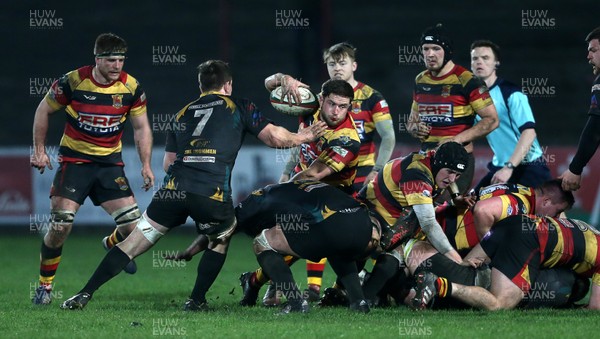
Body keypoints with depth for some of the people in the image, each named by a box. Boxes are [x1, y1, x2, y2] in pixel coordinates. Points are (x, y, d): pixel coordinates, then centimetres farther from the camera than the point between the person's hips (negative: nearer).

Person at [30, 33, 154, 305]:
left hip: (110, 162, 2)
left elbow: (141, 127, 6)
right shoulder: (73, 82, -14)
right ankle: (45, 285, 5)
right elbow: (43, 110, 2)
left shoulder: (131, 88, -6)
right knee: (60, 225, -14)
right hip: (74, 160, -2)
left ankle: (112, 244, 30)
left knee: (133, 225, -8)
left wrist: (146, 165, -1)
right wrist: (39, 149, 1)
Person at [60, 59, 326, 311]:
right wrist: (304, 137, 25)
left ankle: (84, 294, -3)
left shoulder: (182, 113, 24)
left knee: (132, 244, 6)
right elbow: (274, 137, 9)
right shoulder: (239, 107, 13)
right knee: (220, 241, 27)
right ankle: (196, 301, 18)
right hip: (214, 194, -2)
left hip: (174, 189, 2)